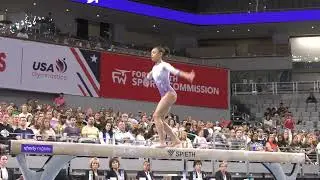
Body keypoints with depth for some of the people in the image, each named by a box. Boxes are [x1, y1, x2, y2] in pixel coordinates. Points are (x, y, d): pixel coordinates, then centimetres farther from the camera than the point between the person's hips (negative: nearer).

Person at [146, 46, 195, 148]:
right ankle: (176, 140, 12)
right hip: (164, 96, 9)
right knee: (160, 119, 7)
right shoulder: (155, 68, 17)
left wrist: (187, 75, -40)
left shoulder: (164, 65, -7)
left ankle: (162, 142, -21)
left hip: (169, 94, -9)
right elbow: (148, 77, 41)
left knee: (156, 115, -17)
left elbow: (174, 71, -28)